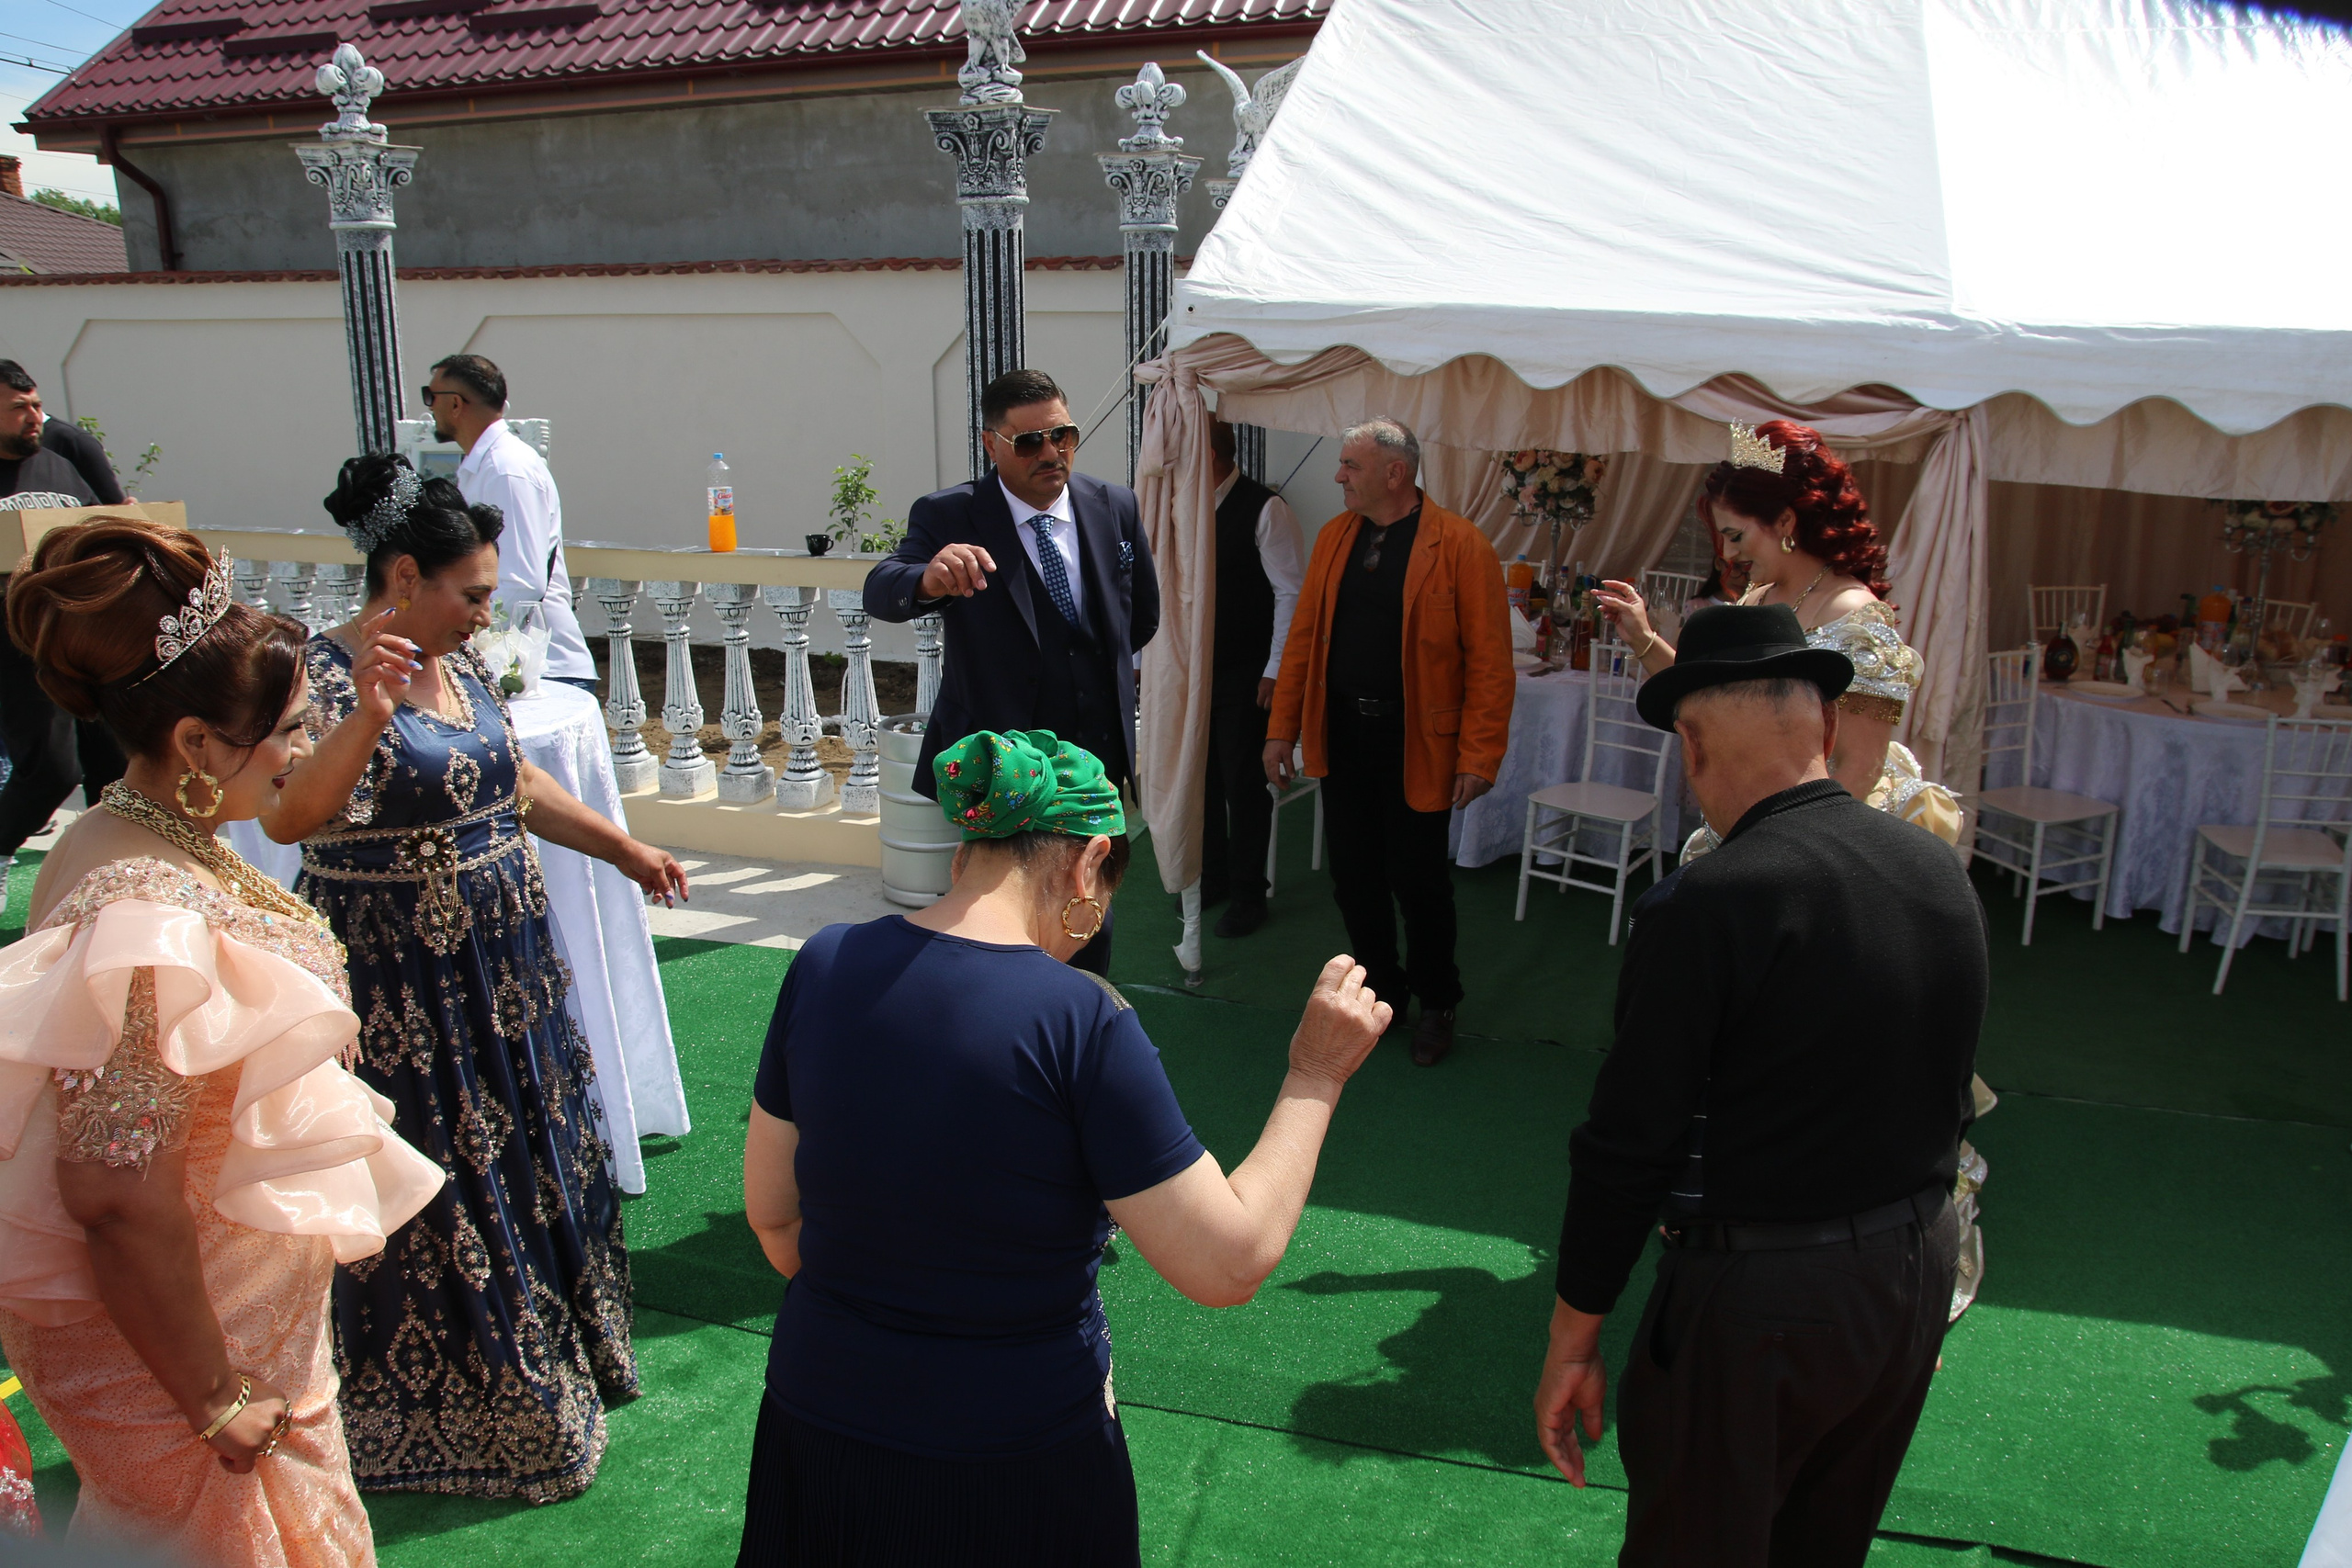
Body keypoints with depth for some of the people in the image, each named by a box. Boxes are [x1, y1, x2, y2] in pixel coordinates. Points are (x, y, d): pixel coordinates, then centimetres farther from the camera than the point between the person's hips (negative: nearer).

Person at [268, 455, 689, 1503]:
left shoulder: (458, 663, 6)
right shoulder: (330, 674, -18)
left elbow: (518, 782, 17)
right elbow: (287, 818, -34)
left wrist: (624, 849, 18)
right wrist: (370, 709, -44)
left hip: (503, 961, 8)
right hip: (402, 989, -8)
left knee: (531, 1149, 20)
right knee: (439, 1194, 6)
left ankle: (552, 1353, 41)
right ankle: (456, 1413, 26)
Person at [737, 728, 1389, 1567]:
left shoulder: (824, 965, -8)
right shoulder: (1079, 1019, -23)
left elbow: (772, 1214, 2)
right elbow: (1231, 1261, -21)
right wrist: (1313, 1078, -10)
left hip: (818, 1421, 4)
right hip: (1015, 1475, -4)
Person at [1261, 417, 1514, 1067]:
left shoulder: (1459, 545, -10)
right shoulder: (1335, 536, 7)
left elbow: (1490, 660, -11)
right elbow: (1304, 636, 10)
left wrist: (1479, 757, -14)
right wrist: (1283, 729, 6)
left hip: (1417, 745, -5)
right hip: (1342, 739, 5)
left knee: (1417, 879, 6)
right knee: (1353, 876, 12)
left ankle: (1437, 1005, 28)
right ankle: (1382, 990, 32)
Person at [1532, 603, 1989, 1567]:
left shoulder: (1706, 904, -24)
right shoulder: (1943, 875, -2)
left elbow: (1628, 1144, -20)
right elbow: (1948, 1099, 9)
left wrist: (1572, 1342, -10)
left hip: (1759, 1305, -7)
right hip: (1918, 1272, 7)